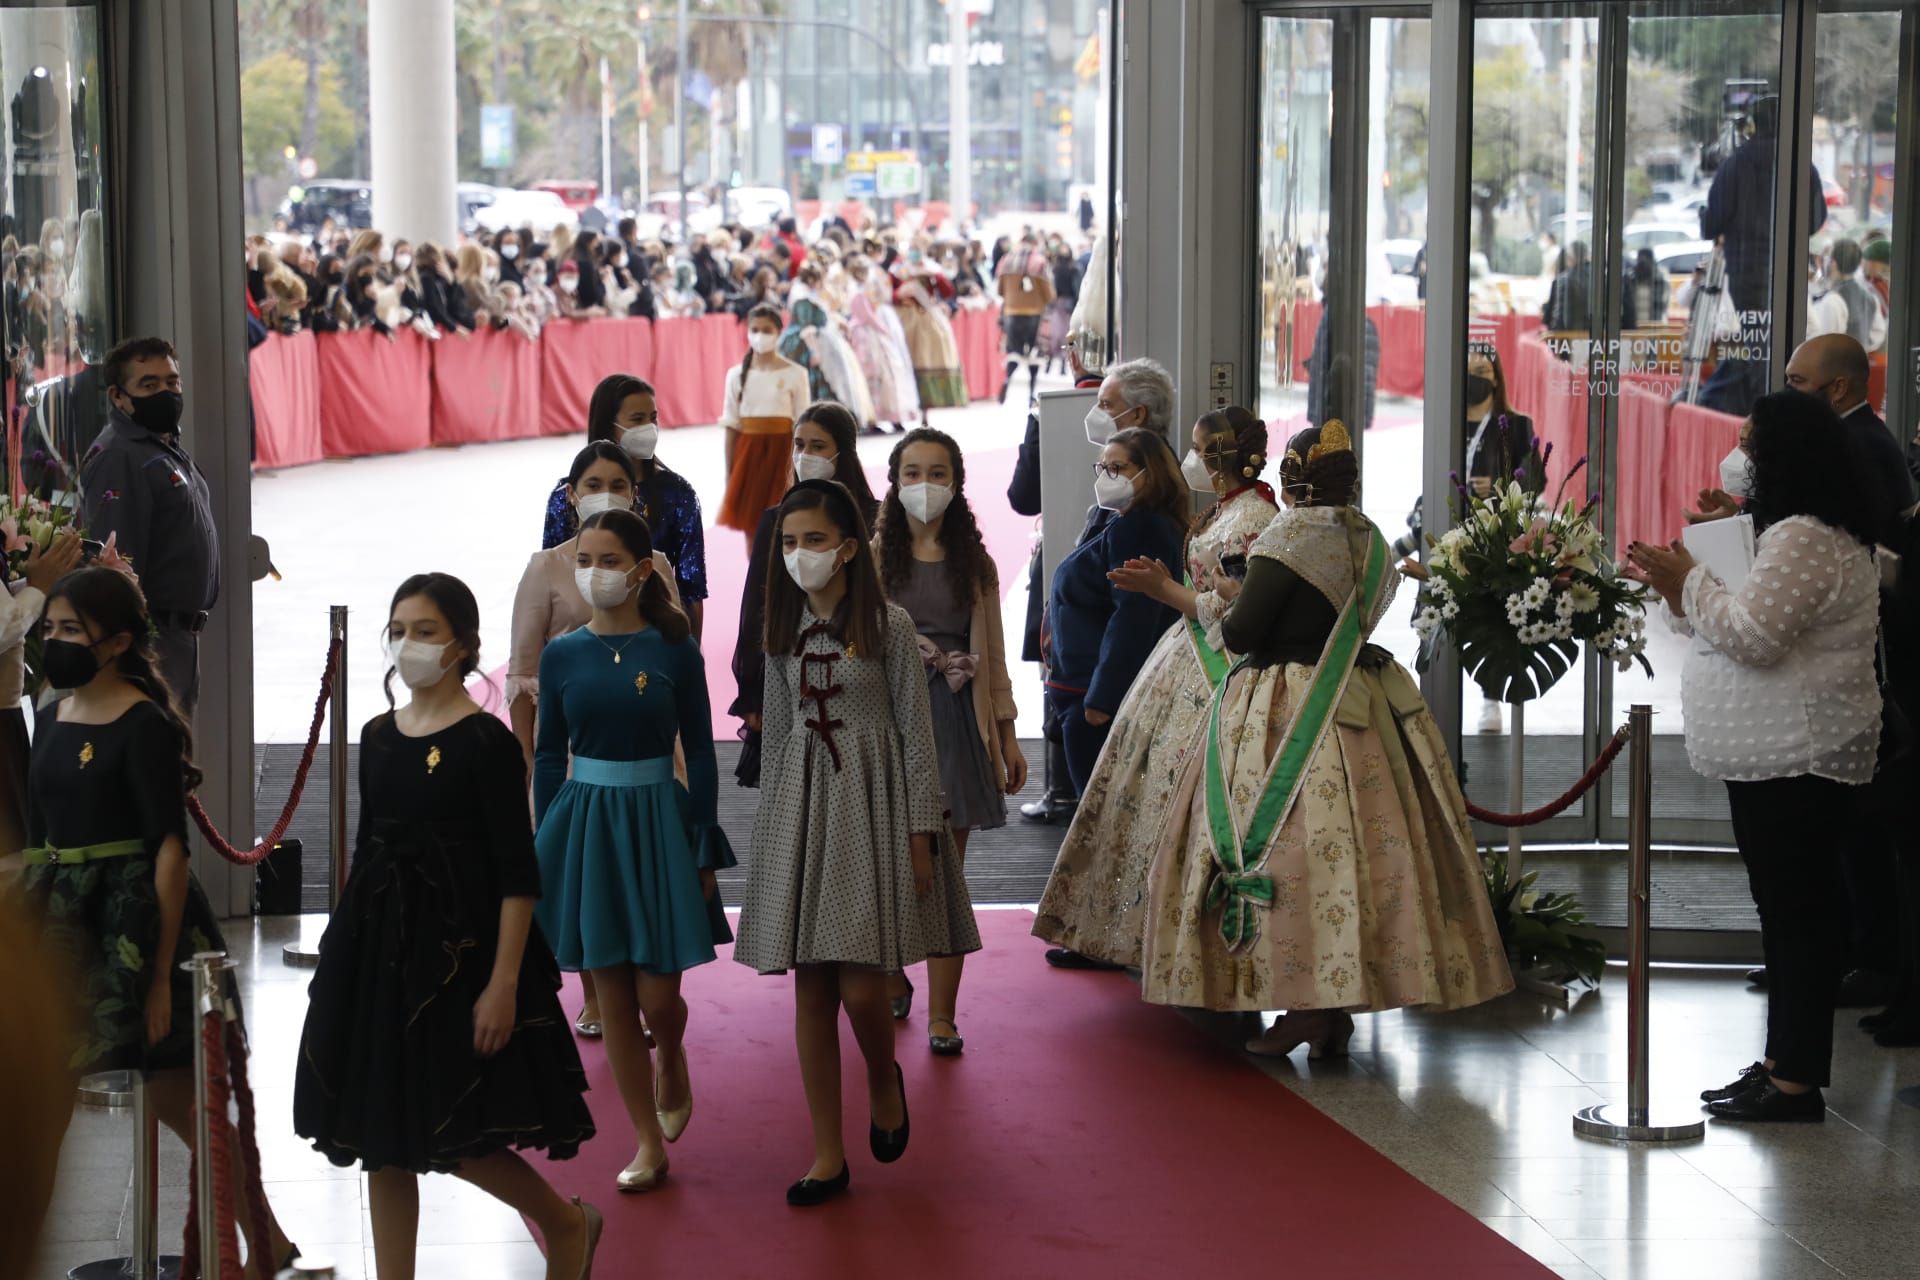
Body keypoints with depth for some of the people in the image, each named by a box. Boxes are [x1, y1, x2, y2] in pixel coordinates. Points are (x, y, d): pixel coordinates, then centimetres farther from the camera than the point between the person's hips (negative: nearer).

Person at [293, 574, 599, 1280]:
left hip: (456, 946, -6)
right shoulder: (378, 735, 8)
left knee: (456, 1132, -5)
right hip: (376, 946, 6)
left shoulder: (486, 741, -10)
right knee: (382, 1140, 7)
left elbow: (517, 873, -13)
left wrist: (504, 984, -19)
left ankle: (567, 1222, 19)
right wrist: (345, 951, 14)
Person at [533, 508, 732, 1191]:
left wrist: (704, 849, -2)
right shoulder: (561, 655, 1)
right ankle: (649, 1142, 15)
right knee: (612, 993, 4)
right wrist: (544, 846, 5)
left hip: (656, 820, -2)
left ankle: (671, 1063, 33)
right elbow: (548, 755, 8)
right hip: (584, 820, 2)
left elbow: (700, 753, -1)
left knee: (657, 994, -3)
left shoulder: (674, 651, -5)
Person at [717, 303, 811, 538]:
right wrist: (729, 474, 4)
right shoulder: (737, 374, 3)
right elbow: (731, 426, 6)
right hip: (749, 452, 3)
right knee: (749, 524, 5)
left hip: (781, 450, -3)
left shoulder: (794, 374, -4)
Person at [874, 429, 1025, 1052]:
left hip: (955, 721, 1)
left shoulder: (974, 563, 11)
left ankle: (941, 1013, 1)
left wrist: (1007, 737, 13)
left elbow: (992, 656, 14)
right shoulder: (874, 557, 4)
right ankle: (891, 984, 26)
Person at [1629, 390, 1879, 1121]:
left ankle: (1794, 1082, -5)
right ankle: (1786, 1065, 19)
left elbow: (1754, 637, -24)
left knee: (1794, 907, -8)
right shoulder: (1823, 533, 19)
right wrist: (1681, 593, 13)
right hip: (1784, 757, 11)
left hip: (1796, 761, -11)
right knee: (1796, 906, 13)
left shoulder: (1803, 540, -17)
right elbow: (1756, 633, 24)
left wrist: (1688, 584, -10)